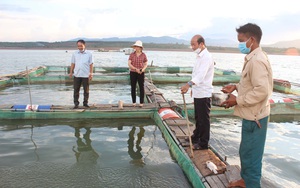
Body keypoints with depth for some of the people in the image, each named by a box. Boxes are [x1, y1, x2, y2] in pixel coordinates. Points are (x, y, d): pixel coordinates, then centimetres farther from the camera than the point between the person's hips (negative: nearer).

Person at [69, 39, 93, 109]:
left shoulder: (89, 54, 0)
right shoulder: (75, 54, 6)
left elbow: (91, 64, 1)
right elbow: (73, 63, 10)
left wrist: (91, 73, -4)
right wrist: (71, 72, 6)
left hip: (86, 75, -1)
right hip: (77, 75, 2)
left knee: (86, 90, 5)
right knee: (76, 90, 4)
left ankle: (85, 103, 17)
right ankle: (76, 103, 13)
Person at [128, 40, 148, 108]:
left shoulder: (143, 55, -3)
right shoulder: (132, 54, -2)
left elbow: (146, 64, 2)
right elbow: (129, 64, -9)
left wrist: (143, 69, -20)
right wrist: (136, 69, -24)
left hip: (141, 73, -1)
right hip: (133, 73, 1)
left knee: (141, 88, -2)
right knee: (133, 88, 4)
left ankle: (141, 103, 8)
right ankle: (134, 102, 16)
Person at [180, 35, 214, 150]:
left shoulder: (206, 57, -18)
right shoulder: (199, 56, 14)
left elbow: (201, 74, -34)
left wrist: (189, 84, -47)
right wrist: (193, 88, 22)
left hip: (204, 93, -10)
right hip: (198, 92, 10)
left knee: (204, 119, 0)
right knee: (198, 117, 21)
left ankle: (203, 143, 10)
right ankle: (196, 137, 35)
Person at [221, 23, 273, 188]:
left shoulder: (257, 61, -22)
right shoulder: (253, 58, 10)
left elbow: (261, 91, -28)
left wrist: (237, 100, -19)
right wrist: (236, 87, 6)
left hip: (254, 117, -10)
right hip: (250, 114, 10)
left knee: (251, 155, 4)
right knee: (246, 152, 23)